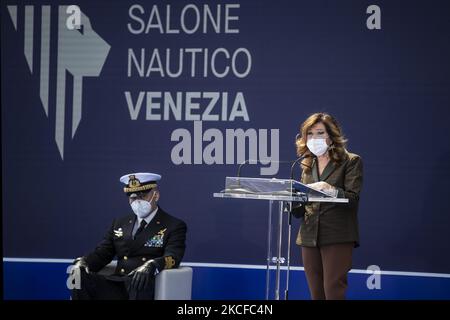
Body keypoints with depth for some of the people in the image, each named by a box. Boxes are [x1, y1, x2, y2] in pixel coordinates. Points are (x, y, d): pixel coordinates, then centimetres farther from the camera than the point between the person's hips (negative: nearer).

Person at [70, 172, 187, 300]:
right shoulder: (120, 223, 23)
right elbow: (101, 254, 16)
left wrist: (150, 266, -32)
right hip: (117, 287, 5)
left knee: (141, 279, -40)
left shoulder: (175, 226, 8)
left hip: (146, 288, -4)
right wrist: (82, 262, -9)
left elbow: (173, 258, -9)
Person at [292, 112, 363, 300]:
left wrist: (329, 190, -27)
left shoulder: (351, 161, 2)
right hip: (309, 238, 5)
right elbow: (299, 211, 16)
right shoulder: (307, 166, 18)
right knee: (316, 295, 4)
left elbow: (353, 198, -11)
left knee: (333, 291, -13)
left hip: (337, 237, -5)